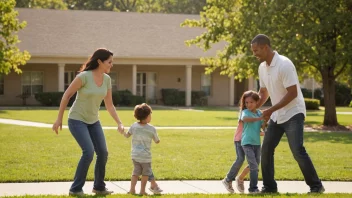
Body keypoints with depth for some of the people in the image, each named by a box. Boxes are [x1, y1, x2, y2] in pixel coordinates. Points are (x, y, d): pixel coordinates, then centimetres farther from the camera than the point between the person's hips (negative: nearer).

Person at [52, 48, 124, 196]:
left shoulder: (107, 79, -3)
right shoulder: (84, 76, -24)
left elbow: (109, 105, 4)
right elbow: (66, 95, -15)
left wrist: (119, 123, -7)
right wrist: (59, 119, -12)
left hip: (93, 121, 7)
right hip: (77, 120, -7)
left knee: (103, 153, -2)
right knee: (89, 152, -21)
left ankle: (99, 186, 20)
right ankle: (75, 188, -7)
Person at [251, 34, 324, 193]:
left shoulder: (284, 64, -21)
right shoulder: (262, 68, 5)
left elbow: (292, 93, -23)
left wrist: (271, 110, -20)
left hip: (293, 114, -8)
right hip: (276, 116, 8)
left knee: (298, 151, -16)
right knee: (266, 149, 5)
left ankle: (316, 186, -5)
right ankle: (269, 186, 15)